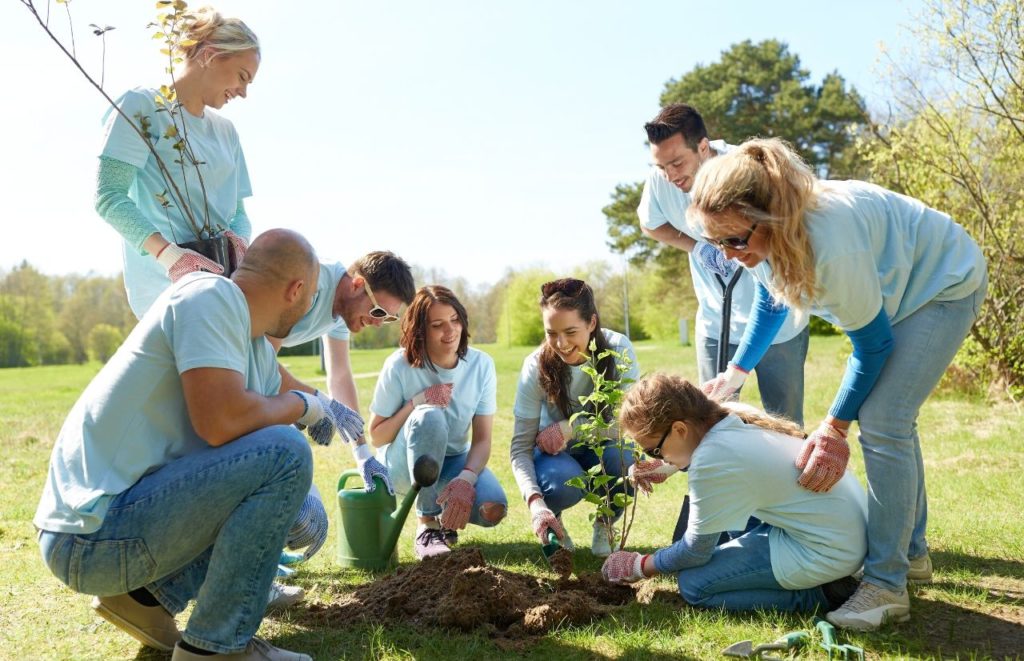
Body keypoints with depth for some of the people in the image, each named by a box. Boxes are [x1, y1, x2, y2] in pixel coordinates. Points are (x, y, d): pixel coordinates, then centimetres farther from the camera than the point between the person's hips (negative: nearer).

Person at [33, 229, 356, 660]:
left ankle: (147, 595, 12)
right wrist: (300, 405, -9)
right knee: (285, 454, -21)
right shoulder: (210, 296, -15)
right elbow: (221, 421, -27)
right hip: (95, 534, -10)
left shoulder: (259, 349, 12)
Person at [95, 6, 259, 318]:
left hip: (220, 273, 7)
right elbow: (109, 197, -10)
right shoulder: (143, 105, 0)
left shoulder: (226, 131, 21)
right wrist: (168, 253, -26)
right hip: (164, 279, -6)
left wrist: (240, 239, -6)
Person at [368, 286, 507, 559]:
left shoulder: (481, 365, -11)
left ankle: (446, 517, 9)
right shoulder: (400, 366, -17)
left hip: (453, 460, 3)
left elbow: (482, 439, -12)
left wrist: (466, 478, -32)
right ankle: (428, 525, -21)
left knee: (493, 509, -28)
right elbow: (376, 436, -10)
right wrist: (415, 403, -26)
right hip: (402, 464, -2)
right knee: (429, 416, -36)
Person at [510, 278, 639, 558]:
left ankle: (605, 523, -1)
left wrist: (570, 427, -31)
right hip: (555, 455, -1)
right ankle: (552, 518, 4)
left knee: (626, 457, -33)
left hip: (603, 451, 1)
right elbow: (521, 447, -21)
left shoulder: (618, 349, -21)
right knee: (565, 482, -35)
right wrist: (536, 504, -38)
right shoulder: (536, 367, -21)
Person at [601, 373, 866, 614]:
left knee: (694, 584, -5)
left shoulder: (711, 463, -24)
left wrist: (640, 566, 6)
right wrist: (668, 465, 17)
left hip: (828, 552, -9)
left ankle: (819, 593, -3)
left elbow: (695, 552, -9)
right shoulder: (734, 413, -2)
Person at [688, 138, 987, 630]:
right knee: (891, 418, 14)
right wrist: (735, 372, 7)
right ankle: (913, 552, 31)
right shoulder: (761, 234, -18)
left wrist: (835, 427, -18)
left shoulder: (830, 242, -42)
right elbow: (770, 299, 5)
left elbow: (872, 341, -28)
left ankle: (886, 585, -10)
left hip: (943, 283, -8)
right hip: (897, 289, 9)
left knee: (883, 423, -18)